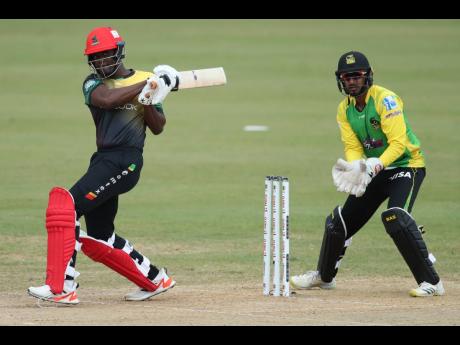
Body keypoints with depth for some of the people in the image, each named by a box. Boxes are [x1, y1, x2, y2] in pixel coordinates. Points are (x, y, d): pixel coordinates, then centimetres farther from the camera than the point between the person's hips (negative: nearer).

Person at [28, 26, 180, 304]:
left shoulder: (145, 79, 8)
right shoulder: (93, 83, 13)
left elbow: (158, 128, 6)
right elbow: (107, 100, -12)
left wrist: (148, 100, -12)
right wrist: (147, 85, -14)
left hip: (126, 161, -6)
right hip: (103, 161, 6)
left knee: (67, 204, -22)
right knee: (99, 239, 10)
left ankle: (61, 288, -27)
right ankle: (155, 280, 26)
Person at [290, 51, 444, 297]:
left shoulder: (385, 99, -20)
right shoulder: (345, 109, 2)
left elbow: (398, 143, -26)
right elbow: (352, 147, -4)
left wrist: (376, 164, -40)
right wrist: (355, 167, -26)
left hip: (407, 164, -7)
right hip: (374, 170, 7)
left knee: (395, 217, -30)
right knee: (340, 220, 10)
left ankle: (431, 282, -26)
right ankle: (324, 276, 34)